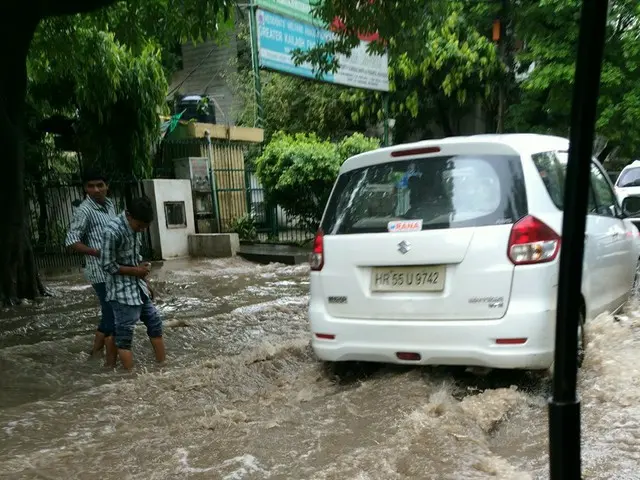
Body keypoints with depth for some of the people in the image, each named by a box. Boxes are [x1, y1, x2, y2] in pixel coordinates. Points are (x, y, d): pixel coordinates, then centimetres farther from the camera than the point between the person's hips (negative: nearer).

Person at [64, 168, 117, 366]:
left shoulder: (109, 204, 11)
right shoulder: (84, 211, -14)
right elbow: (71, 242, -19)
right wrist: (99, 253, -24)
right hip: (101, 272, -9)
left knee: (109, 314, 17)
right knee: (113, 316, -6)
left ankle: (96, 353, 32)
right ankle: (112, 363, 3)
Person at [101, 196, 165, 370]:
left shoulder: (136, 227, 2)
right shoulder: (113, 231, -23)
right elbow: (108, 265, -20)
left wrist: (146, 282, 14)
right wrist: (136, 270, -15)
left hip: (138, 286, 9)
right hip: (122, 290, -9)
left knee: (155, 322, 14)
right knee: (125, 334, 0)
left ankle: (162, 366, 25)